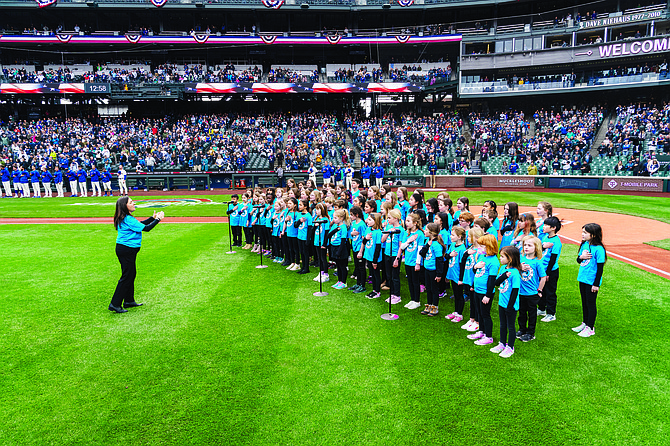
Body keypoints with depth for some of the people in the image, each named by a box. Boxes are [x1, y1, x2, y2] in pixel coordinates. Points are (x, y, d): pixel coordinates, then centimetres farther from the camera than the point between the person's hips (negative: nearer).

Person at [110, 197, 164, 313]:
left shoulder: (125, 218, 10)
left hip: (127, 250, 10)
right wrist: (157, 219, -9)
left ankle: (129, 301, 29)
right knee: (126, 276, -4)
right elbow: (146, 228, -20)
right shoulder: (128, 219, -21)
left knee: (132, 274, 18)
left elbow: (140, 224, 20)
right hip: (126, 250, -10)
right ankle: (115, 304, 2)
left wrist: (153, 218, 13)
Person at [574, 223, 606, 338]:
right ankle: (585, 323, 33)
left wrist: (596, 284, -15)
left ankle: (590, 327, 15)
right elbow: (578, 260, 14)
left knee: (591, 304, 4)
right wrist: (581, 257, -11)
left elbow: (600, 268, -16)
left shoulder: (598, 249, -18)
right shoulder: (584, 245, 4)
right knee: (584, 302, 18)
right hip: (582, 279, 7)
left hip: (591, 281, -7)